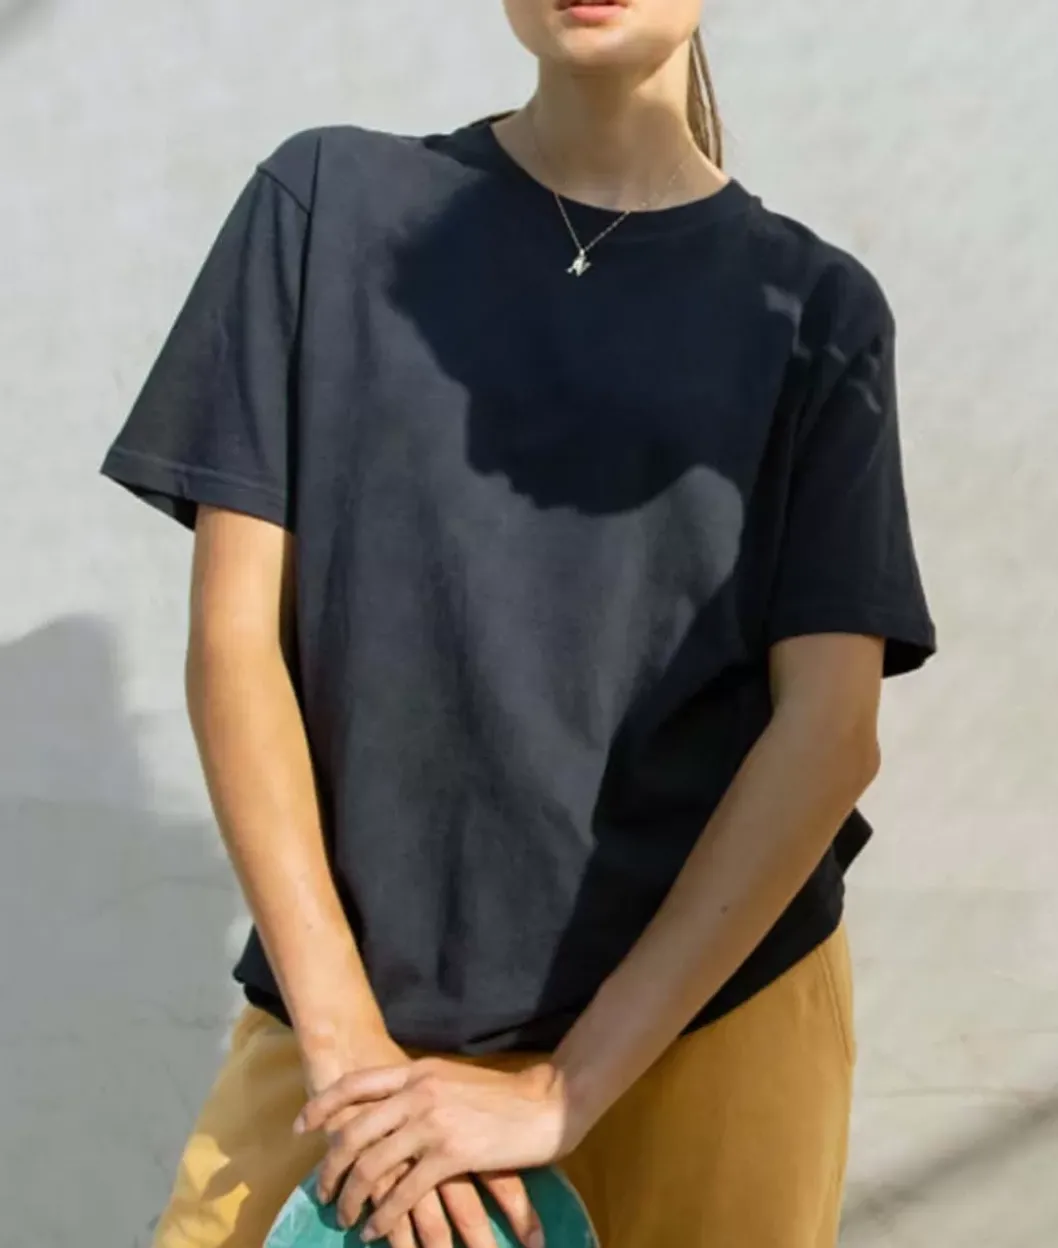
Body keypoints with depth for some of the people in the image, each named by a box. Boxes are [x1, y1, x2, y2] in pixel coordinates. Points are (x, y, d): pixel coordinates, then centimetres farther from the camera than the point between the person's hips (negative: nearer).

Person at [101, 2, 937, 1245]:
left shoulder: (814, 305, 1)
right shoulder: (328, 200, 1)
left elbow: (830, 727, -6)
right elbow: (233, 633, -3)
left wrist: (563, 1087, -13)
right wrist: (345, 1038, -10)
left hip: (708, 1013, 0)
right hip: (356, 1008, 0)